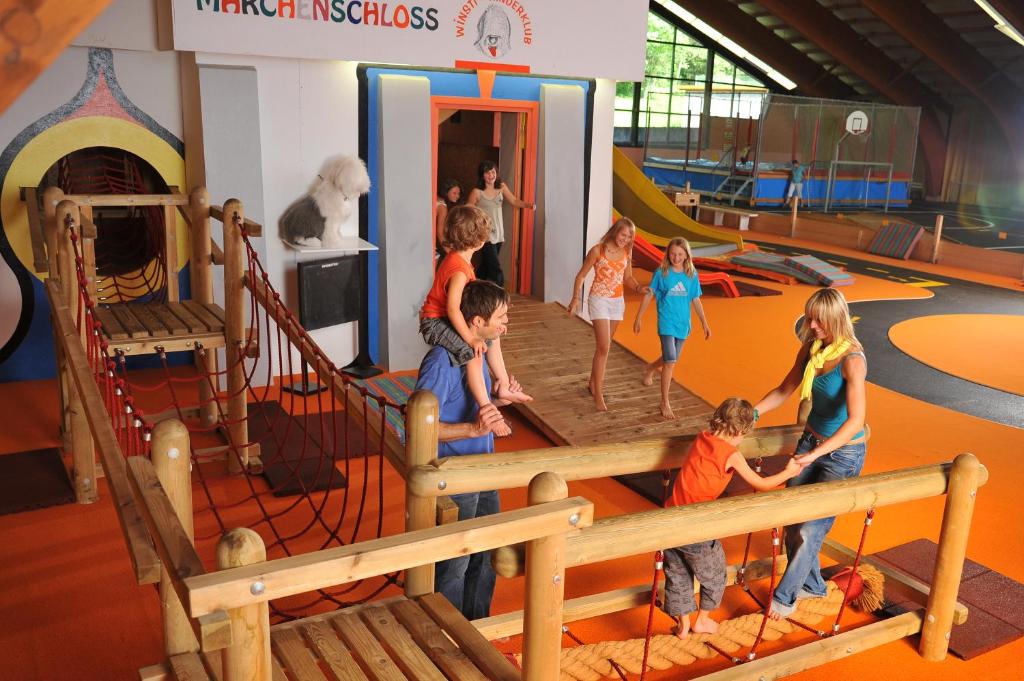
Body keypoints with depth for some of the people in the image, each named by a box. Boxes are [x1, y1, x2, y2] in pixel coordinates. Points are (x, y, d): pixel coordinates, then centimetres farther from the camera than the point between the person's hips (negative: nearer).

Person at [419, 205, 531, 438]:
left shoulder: (457, 258, 2)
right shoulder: (459, 270, -28)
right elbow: (452, 309, -33)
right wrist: (471, 339, -29)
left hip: (447, 319, 11)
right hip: (435, 322, -11)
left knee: (493, 336, 19)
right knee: (474, 354, -26)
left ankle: (503, 387, 28)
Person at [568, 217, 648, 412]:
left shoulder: (627, 252, 2)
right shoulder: (598, 250, -12)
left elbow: (628, 277, 12)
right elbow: (581, 275, -7)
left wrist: (639, 288, -8)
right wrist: (576, 298, -17)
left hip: (617, 302, 5)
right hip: (599, 300, -5)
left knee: (603, 346, 15)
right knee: (604, 347, -13)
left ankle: (593, 383, 33)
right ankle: (598, 394, -7)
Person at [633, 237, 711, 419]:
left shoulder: (691, 275, 1)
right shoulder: (661, 273, -7)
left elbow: (696, 301, 8)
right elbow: (649, 295, 0)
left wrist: (705, 324, 9)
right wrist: (638, 319, 1)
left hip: (683, 324, 4)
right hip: (666, 323, -4)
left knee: (671, 359, 19)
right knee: (670, 362, -12)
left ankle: (650, 368, 53)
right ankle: (665, 403, -2)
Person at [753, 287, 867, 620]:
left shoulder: (852, 360, -26)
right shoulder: (811, 347, -4)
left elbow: (856, 420, -33)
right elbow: (784, 390, 8)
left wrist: (815, 453, -39)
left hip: (844, 452, -7)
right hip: (812, 440, 7)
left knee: (811, 528, -1)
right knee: (792, 518, 13)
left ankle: (785, 595, 17)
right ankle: (812, 584, 35)